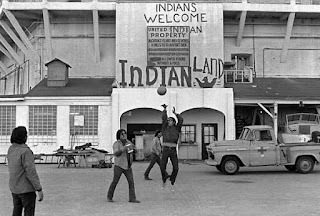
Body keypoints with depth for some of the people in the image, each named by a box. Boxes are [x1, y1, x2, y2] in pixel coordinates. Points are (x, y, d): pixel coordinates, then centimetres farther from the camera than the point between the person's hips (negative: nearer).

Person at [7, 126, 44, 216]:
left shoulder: (11, 149, 1)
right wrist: (39, 189, -20)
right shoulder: (25, 152, -23)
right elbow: (31, 172, -24)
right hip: (26, 188, -8)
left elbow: (11, 168, 11)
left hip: (14, 187, 8)